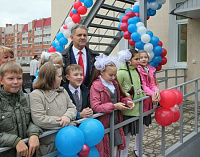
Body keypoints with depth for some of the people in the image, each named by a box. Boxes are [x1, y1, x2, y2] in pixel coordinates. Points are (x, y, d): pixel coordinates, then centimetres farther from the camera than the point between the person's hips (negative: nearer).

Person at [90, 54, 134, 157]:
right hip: (104, 125, -6)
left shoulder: (114, 83, 8)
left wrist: (127, 101, -4)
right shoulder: (96, 86, -15)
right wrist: (114, 106, -24)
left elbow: (121, 97, 18)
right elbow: (95, 107, -22)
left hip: (116, 123, 6)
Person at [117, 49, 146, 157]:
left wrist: (143, 95, 7)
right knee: (127, 133, 3)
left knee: (141, 129, 21)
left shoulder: (136, 71, 8)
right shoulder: (121, 72, -16)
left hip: (139, 107, 8)